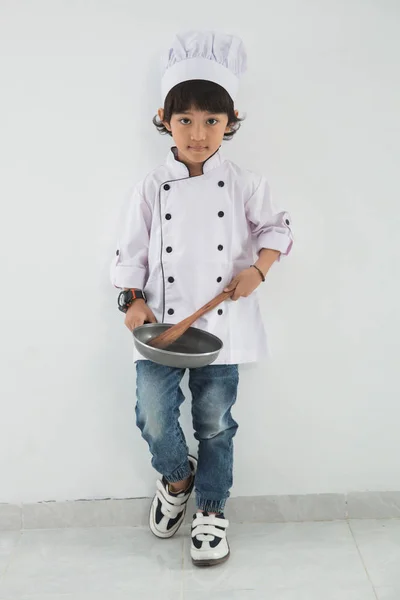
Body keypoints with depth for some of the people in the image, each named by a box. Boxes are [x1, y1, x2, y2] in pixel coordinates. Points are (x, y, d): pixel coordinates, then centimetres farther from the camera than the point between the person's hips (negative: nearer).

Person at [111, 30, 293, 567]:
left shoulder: (243, 185, 1)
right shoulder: (153, 188, 1)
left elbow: (276, 227, 10)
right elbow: (131, 250, 4)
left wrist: (258, 268, -6)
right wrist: (133, 301, -7)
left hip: (221, 326, 0)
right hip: (161, 324, 1)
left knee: (215, 423, 10)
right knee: (154, 417, -3)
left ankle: (211, 510, 31)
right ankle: (177, 477, 31)